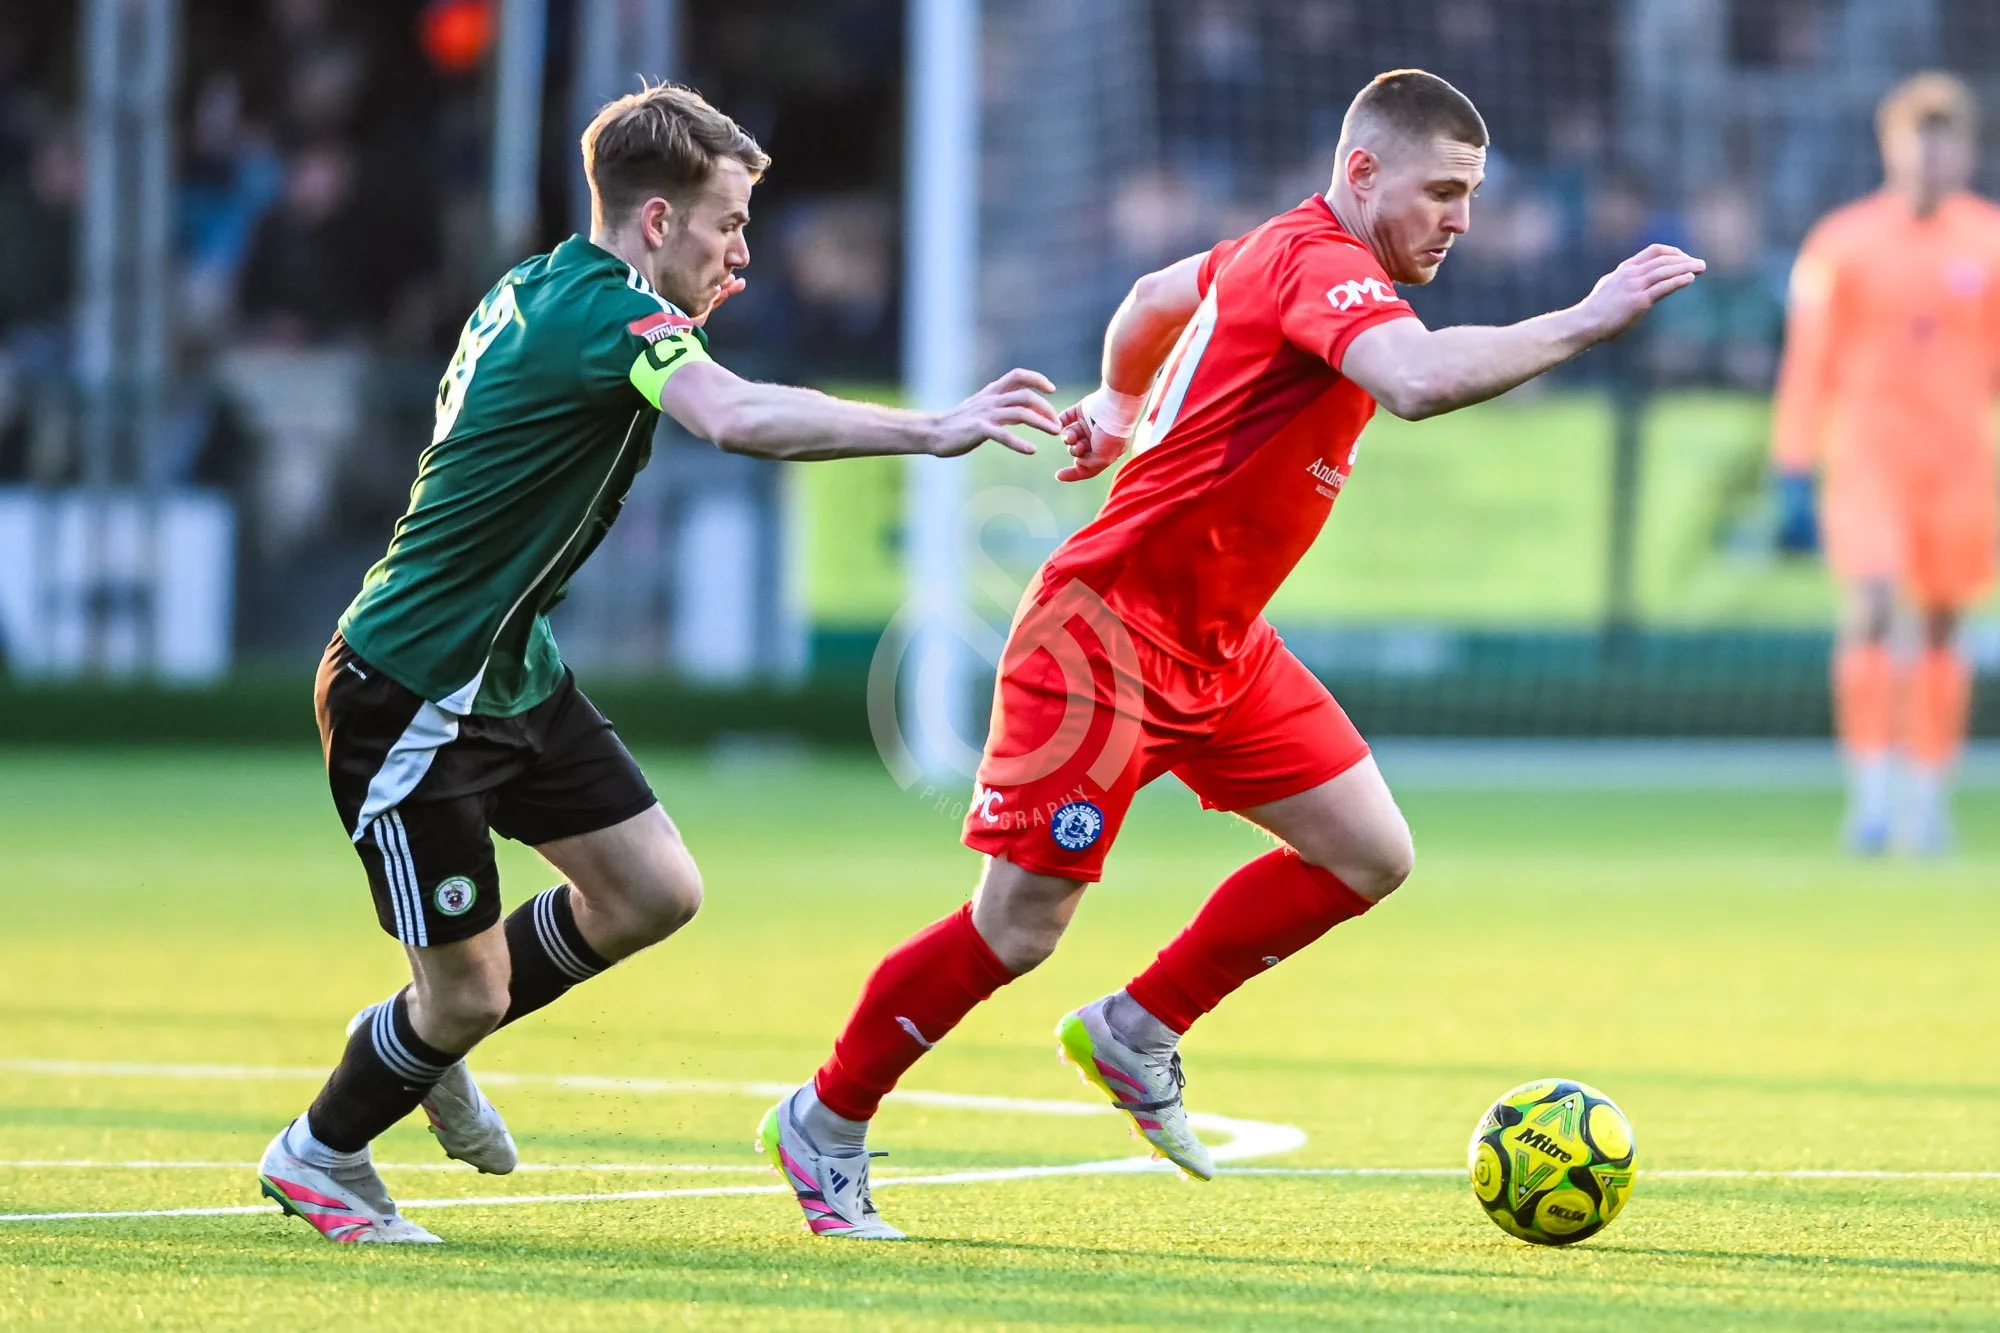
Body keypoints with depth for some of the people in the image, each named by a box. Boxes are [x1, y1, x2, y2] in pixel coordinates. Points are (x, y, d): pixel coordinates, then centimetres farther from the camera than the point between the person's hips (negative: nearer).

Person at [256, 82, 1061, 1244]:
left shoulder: (538, 289, 5)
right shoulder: (606, 311, -23)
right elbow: (739, 419, -42)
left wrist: (693, 313, 14)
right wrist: (933, 431, -45)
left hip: (514, 672, 10)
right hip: (411, 696, -10)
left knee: (654, 893, 6)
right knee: (467, 989, -1)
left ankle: (430, 1040, 26)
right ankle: (316, 1156, 25)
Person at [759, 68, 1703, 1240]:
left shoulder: (1278, 255, 9)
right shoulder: (1321, 265, -21)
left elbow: (1156, 297, 30)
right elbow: (1421, 380, -42)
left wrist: (1121, 406, 44)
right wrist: (1587, 321, -38)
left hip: (1220, 648, 10)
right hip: (1108, 629, -10)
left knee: (1370, 854, 3)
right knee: (1017, 932, -5)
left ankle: (1137, 1034, 16)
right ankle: (827, 1124, 14)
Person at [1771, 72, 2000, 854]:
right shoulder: (1840, 245, 0)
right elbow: (1808, 365, 2)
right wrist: (1793, 479, -1)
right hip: (1866, 457, -2)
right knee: (1870, 609, -16)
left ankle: (1928, 792, 17)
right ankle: (1870, 790, -15)